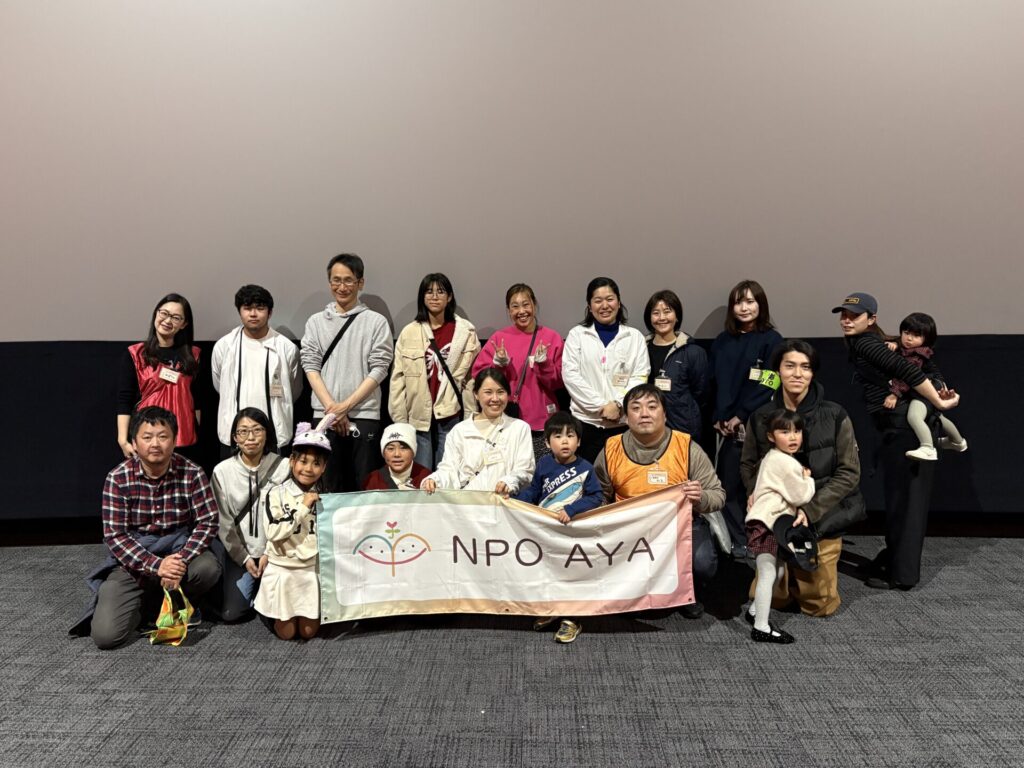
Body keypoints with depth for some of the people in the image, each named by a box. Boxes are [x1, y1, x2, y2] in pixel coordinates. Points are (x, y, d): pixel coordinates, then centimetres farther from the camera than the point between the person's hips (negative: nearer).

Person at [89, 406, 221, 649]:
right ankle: (142, 603, 17)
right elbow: (114, 535, -12)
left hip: (179, 548, 1)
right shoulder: (118, 478, -10)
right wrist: (155, 566, -25)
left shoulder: (192, 473, -9)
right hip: (133, 558, -1)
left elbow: (207, 522, -9)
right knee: (105, 634, -17)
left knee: (209, 568, -32)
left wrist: (181, 559, -26)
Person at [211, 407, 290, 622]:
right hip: (239, 552, 1)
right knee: (231, 612, -10)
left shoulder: (282, 467, -10)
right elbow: (224, 522, -2)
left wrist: (269, 554, -11)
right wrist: (244, 558, -6)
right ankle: (254, 582, 21)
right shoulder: (222, 471, -6)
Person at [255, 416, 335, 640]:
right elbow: (275, 533, -19)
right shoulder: (277, 494, -8)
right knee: (286, 632, 1)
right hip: (283, 569, -2)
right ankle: (273, 612, 31)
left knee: (308, 631, 3)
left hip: (314, 569, 2)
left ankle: (312, 612, 33)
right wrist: (303, 508, -20)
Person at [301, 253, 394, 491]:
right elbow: (310, 366, 4)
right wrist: (331, 407, -9)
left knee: (365, 488, 2)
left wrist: (346, 405, -9)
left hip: (365, 415, -2)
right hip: (324, 416, 2)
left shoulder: (376, 322, 3)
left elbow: (379, 369, -2)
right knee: (328, 487, 8)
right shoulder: (316, 322, 10)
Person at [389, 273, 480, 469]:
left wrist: (471, 417, -3)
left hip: (452, 416, -1)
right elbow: (398, 379, 5)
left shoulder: (466, 331, 2)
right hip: (419, 417, 1)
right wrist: (400, 420, 0)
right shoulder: (409, 333, 5)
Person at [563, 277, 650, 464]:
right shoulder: (577, 334, 8)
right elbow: (570, 374, -2)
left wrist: (618, 405, -12)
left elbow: (639, 377, 2)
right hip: (586, 422, 0)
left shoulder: (634, 336, 10)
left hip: (624, 423, 0)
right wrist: (600, 406, -10)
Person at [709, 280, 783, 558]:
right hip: (726, 426, 4)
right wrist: (720, 417, -3)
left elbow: (768, 386, -7)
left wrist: (741, 416, -11)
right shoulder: (722, 342, 14)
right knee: (729, 483, 4)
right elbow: (715, 382, 10)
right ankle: (737, 541, 14)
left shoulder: (771, 340, 0)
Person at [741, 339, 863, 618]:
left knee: (820, 605, 5)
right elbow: (748, 466, 7)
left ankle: (820, 575, 38)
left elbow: (849, 472, -9)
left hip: (821, 520, -1)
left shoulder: (835, 416, -12)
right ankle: (789, 573, 39)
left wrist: (810, 510, -16)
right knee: (771, 599, 6)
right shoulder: (760, 418, -4)